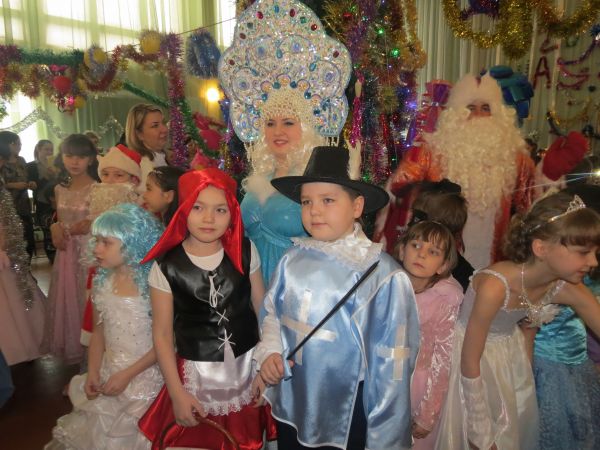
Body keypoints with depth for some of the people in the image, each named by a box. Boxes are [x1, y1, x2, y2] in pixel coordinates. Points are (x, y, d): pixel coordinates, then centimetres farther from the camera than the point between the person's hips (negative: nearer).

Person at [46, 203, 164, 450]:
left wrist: (127, 375, -16)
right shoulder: (103, 281, -2)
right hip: (108, 374, 5)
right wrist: (93, 373, -3)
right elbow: (99, 332, 7)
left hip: (145, 377, -5)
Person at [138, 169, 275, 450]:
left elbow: (262, 308, 1)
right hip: (197, 373, -1)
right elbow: (162, 333, -6)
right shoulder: (166, 267, -12)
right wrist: (176, 393, -5)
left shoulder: (245, 251, -7)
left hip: (247, 365, 2)